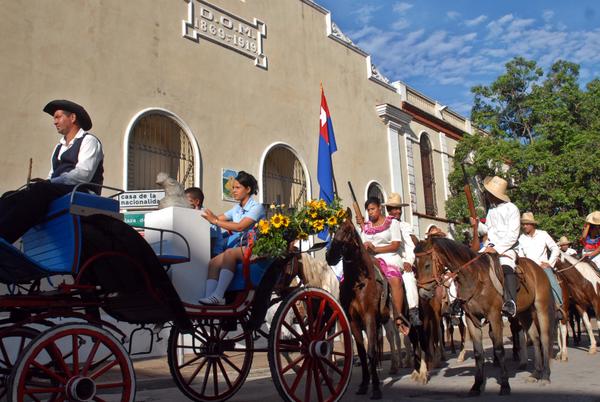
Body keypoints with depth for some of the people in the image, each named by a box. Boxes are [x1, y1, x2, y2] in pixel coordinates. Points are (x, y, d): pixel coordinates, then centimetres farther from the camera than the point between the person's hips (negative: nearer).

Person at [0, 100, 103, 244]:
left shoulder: (88, 140, 3)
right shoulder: (59, 147, 27)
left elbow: (83, 175, -12)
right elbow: (53, 176, 20)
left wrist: (49, 182, -15)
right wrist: (44, 182, -3)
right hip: (55, 192, 8)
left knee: (39, 190, -33)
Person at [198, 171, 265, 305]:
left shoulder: (256, 207, -2)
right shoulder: (236, 209, 22)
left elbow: (240, 226, -16)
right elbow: (219, 219, 14)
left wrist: (215, 221, -16)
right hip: (239, 248, 6)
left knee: (229, 253, -34)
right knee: (214, 262, -20)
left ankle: (218, 296, -41)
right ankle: (209, 296, -34)